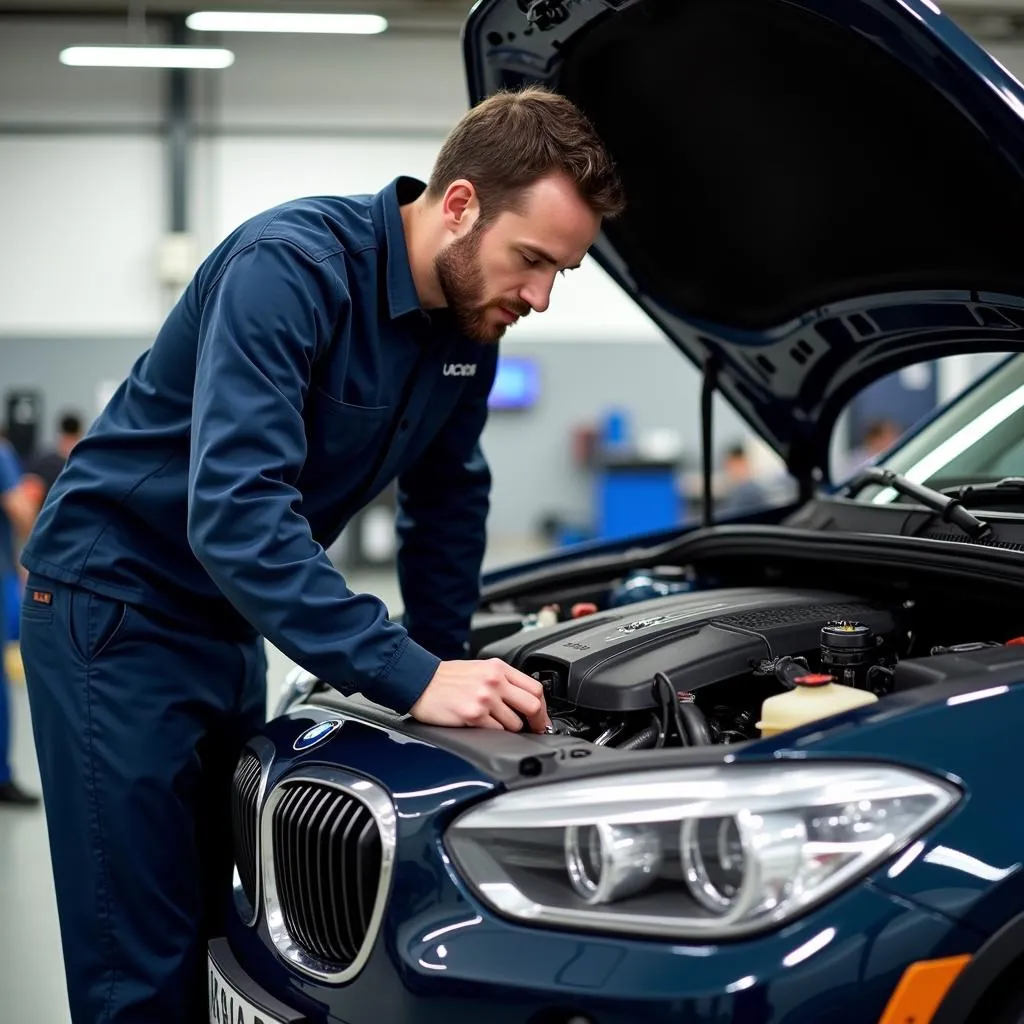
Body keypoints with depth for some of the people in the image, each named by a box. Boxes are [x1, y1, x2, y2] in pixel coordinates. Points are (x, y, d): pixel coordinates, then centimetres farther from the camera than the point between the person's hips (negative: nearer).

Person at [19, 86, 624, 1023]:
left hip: (229, 620, 8)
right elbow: (236, 511, -35)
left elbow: (447, 497, 13)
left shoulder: (469, 323, -1)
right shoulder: (291, 266, -26)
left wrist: (447, 663, 8)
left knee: (219, 930, 12)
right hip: (116, 604, -8)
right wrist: (413, 678, -37)